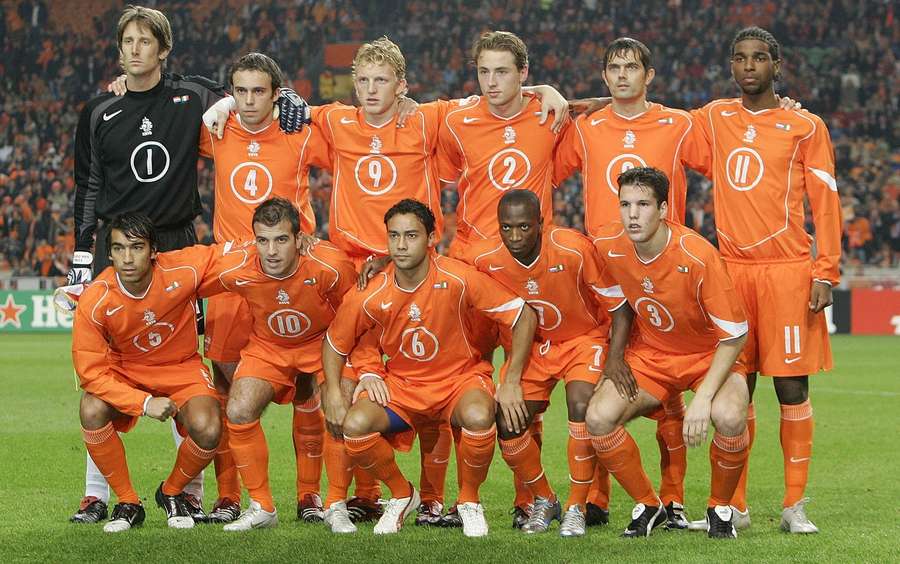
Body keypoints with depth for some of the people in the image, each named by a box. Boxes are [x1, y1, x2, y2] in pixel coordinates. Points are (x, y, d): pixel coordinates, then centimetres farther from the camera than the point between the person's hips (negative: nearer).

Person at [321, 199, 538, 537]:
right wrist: (333, 395, -9)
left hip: (459, 377, -2)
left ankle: (469, 501, -6)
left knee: (479, 417, -36)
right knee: (355, 425, -26)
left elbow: (523, 317, -14)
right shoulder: (370, 297, -13)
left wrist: (511, 382, -15)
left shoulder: (457, 279, -20)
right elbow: (334, 344, 6)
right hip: (400, 383, 2)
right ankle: (402, 496, 5)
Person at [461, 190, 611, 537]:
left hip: (585, 338, -3)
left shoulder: (573, 250, -28)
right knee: (508, 425, -10)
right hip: (531, 344, 3)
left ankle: (576, 508, -9)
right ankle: (543, 501, 18)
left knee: (581, 407, -27)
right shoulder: (485, 259, -20)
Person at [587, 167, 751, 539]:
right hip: (650, 354, 4)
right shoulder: (609, 247, -14)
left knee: (729, 416, -34)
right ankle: (648, 506, 4)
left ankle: (720, 508, -5)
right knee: (599, 417, -20)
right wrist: (614, 356, -1)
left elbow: (734, 336, -24)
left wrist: (703, 399, -31)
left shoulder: (697, 256, -30)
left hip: (710, 355, -4)